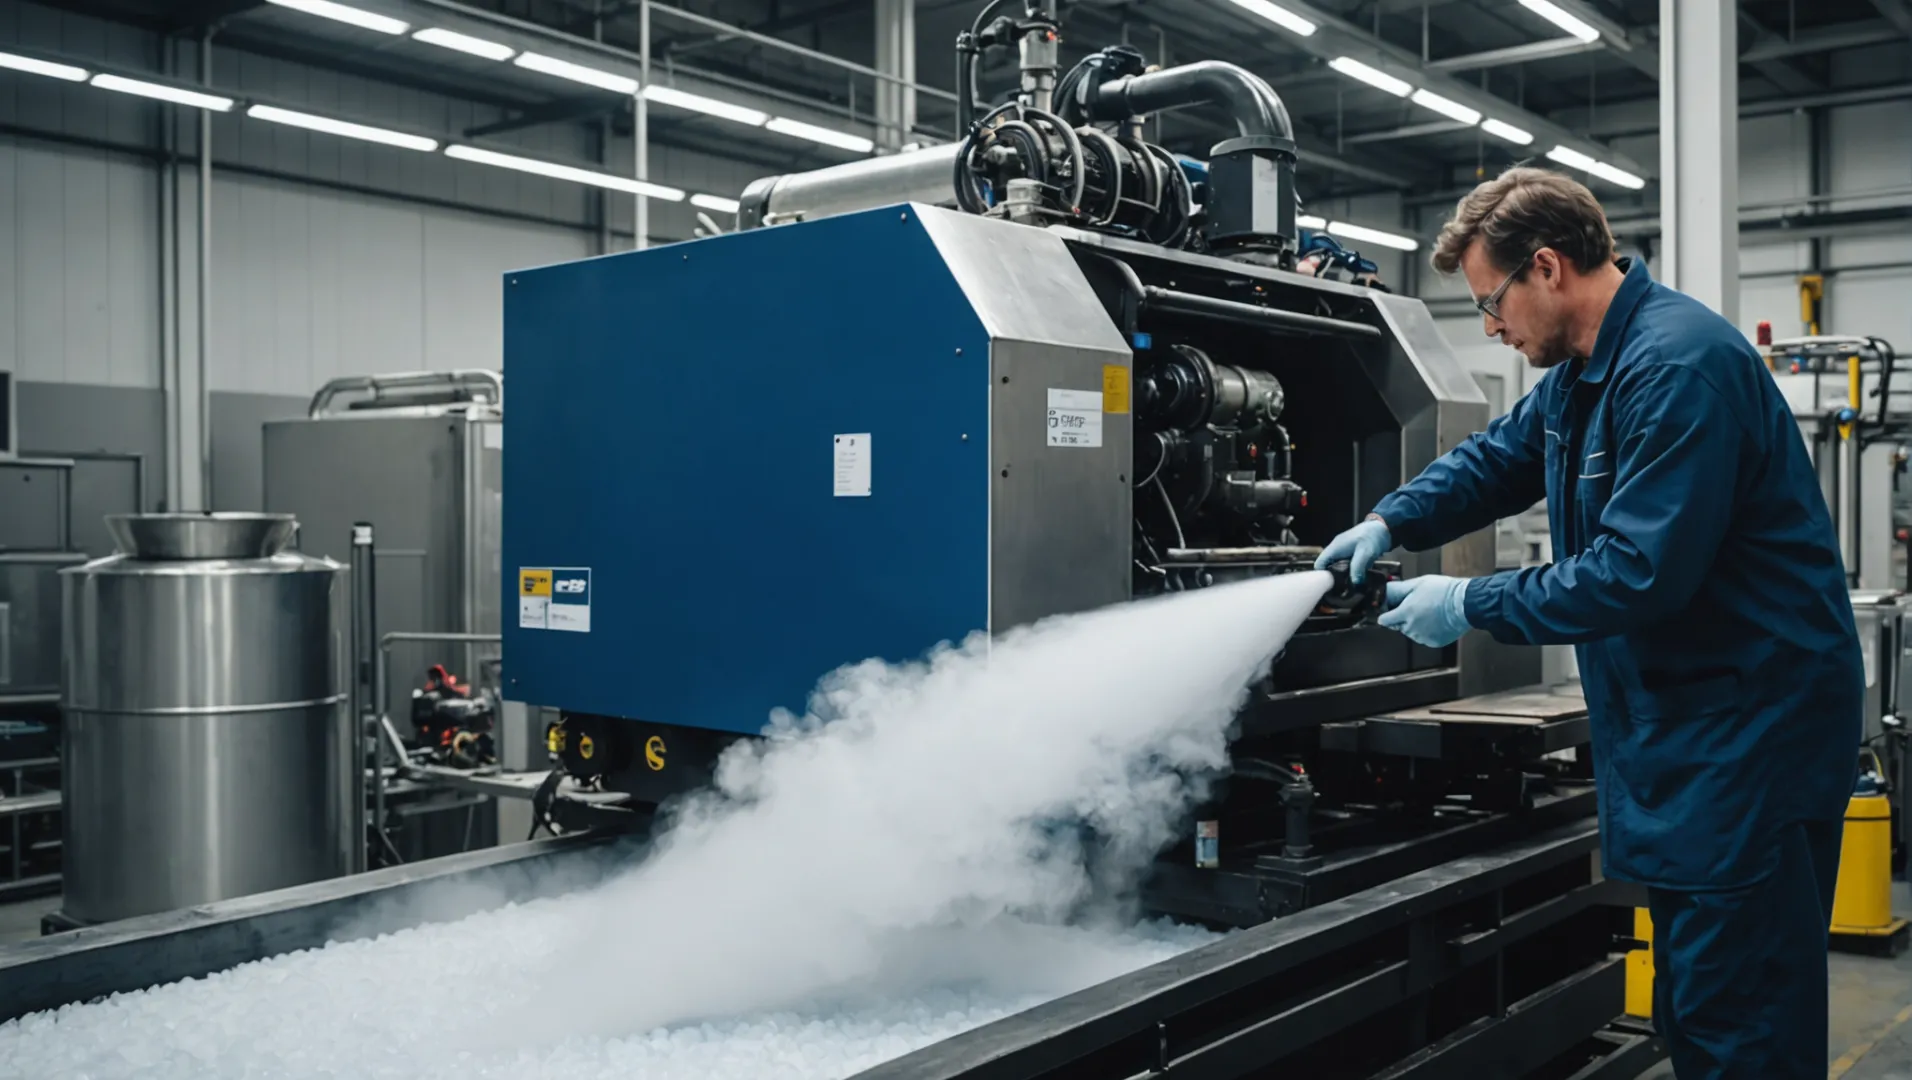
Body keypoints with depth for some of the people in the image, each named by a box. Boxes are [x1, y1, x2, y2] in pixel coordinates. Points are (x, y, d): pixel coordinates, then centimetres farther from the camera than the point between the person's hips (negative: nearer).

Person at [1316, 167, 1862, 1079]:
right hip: (1684, 729, 10)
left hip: (1752, 729, -10)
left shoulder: (1679, 365, -21)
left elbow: (1638, 571, -25)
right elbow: (1497, 457, 25)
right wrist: (1389, 523, 7)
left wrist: (1470, 605, -16)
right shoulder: (1581, 370, 11)